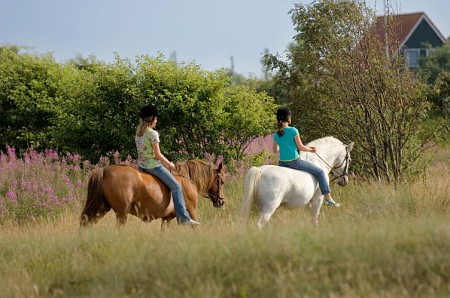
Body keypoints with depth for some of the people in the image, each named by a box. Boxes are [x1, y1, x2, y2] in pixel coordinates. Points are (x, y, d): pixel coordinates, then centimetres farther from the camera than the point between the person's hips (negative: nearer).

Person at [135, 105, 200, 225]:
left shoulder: (138, 133, 8)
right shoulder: (153, 134, -18)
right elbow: (158, 155, -19)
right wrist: (169, 164, -3)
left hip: (141, 165, 9)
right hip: (153, 165, -9)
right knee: (176, 187, -4)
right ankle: (183, 217, -11)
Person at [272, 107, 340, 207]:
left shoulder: (276, 134, 4)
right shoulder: (293, 131, -13)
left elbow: (275, 150, 15)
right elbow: (300, 147, -10)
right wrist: (310, 149, 9)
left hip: (282, 163, 5)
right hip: (294, 161, -5)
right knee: (319, 172, 8)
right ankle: (327, 197, 6)